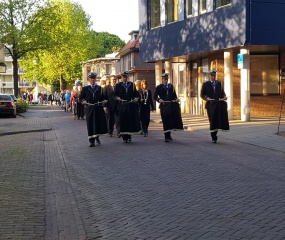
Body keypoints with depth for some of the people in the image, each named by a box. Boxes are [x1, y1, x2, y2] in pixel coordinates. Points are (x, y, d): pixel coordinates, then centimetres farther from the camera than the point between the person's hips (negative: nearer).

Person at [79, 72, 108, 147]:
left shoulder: (99, 88, 13)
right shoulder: (85, 88, 7)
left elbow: (103, 97, 14)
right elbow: (80, 97, 6)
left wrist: (104, 100, -8)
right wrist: (83, 101, -14)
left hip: (99, 109, 2)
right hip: (90, 109, -2)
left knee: (100, 123, 2)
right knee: (90, 125, -2)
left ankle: (97, 136, 30)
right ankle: (92, 141, 4)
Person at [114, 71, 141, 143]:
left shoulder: (131, 84, 12)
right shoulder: (118, 85, 6)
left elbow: (136, 93, 10)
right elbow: (115, 94, 2)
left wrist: (136, 98, -9)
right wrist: (117, 98, -18)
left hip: (131, 105, 2)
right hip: (122, 105, -2)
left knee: (131, 120, 3)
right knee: (123, 121, -3)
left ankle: (129, 135, 19)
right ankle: (124, 137, 4)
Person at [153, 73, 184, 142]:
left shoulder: (171, 86, 14)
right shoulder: (159, 87, 5)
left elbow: (174, 95, 15)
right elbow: (155, 96, 3)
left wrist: (176, 99, -6)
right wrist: (159, 99, -17)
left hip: (172, 105, 3)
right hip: (164, 106, -3)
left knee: (171, 120, 5)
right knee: (166, 121, -5)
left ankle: (169, 135, 24)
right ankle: (166, 137, 1)